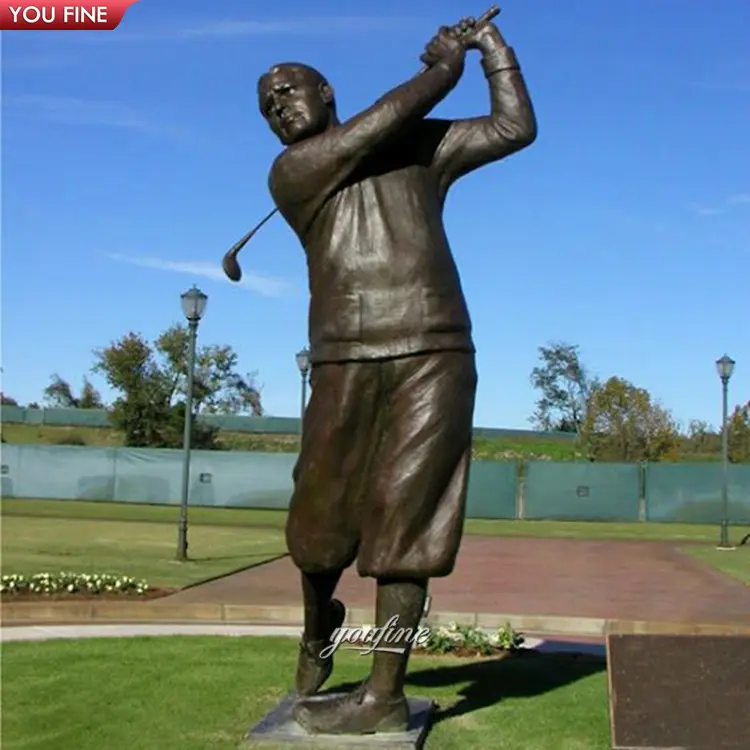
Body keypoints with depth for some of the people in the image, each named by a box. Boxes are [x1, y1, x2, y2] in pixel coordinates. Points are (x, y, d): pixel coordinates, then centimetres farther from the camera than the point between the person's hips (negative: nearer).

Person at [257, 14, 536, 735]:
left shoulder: (419, 145, 16)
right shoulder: (290, 172, 5)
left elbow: (514, 129, 16)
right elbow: (382, 121, -5)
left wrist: (493, 47, 15)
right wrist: (443, 69, 8)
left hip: (435, 359, 0)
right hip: (345, 366, 0)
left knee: (401, 520, -5)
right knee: (322, 517, 6)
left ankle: (384, 693, 1)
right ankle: (318, 628, 37)